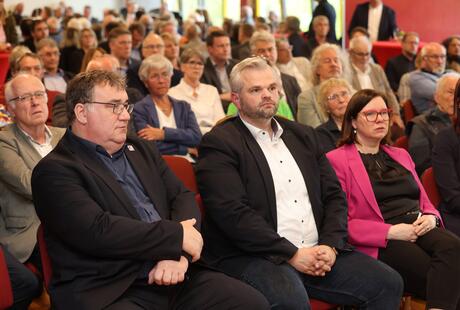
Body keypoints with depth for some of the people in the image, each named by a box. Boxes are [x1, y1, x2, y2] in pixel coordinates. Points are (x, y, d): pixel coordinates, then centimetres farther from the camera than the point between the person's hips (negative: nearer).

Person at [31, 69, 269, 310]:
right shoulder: (54, 171, -4)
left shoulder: (142, 150, 18)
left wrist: (179, 253, -8)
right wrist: (177, 235, -11)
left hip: (174, 275, 7)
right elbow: (97, 231, -16)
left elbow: (183, 197, 11)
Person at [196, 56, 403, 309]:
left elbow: (334, 196, 15)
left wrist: (330, 245, -3)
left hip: (318, 251, 6)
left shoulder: (303, 135, 18)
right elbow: (233, 212, -14)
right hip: (254, 256, -6)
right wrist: (292, 254, -15)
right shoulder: (219, 143, -3)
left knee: (388, 284, -8)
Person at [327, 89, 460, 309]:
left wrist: (431, 217, 1)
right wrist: (390, 232, -13)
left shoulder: (400, 155, 27)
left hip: (420, 228, 6)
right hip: (380, 244, -6)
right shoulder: (336, 160, 5)